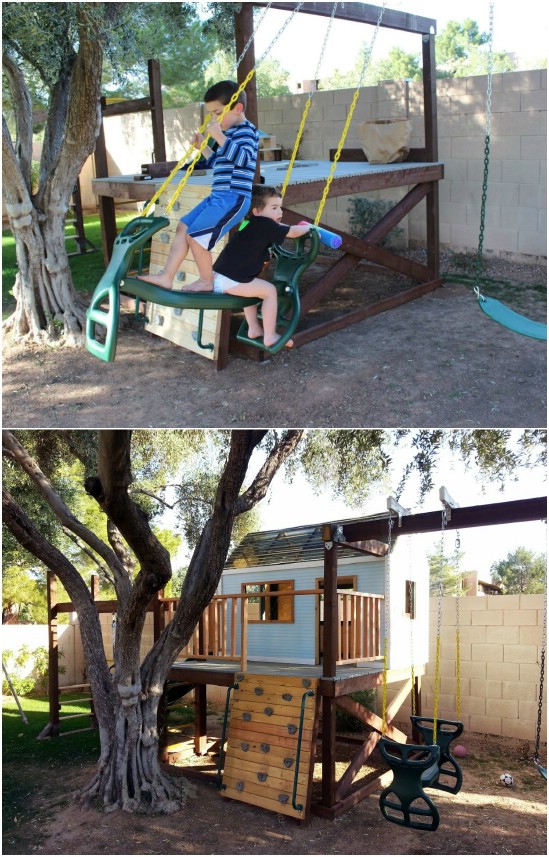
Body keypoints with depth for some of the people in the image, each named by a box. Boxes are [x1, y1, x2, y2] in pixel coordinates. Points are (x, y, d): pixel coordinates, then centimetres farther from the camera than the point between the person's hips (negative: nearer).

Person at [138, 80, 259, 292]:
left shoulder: (247, 131, -8)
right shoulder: (229, 133, 21)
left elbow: (241, 157, -28)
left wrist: (219, 137, -28)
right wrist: (203, 147, 22)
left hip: (234, 198, -11)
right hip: (218, 196, 11)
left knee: (195, 235, -16)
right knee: (183, 227, 8)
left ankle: (206, 281, 2)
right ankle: (166, 276, 7)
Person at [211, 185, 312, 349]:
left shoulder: (252, 224, 19)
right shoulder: (264, 225, -8)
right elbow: (293, 232, -2)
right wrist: (308, 227, 16)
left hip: (218, 275, 10)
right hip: (230, 280, -10)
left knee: (252, 288, 32)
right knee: (270, 290, -2)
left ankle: (254, 329, 35)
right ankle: (269, 336, 4)